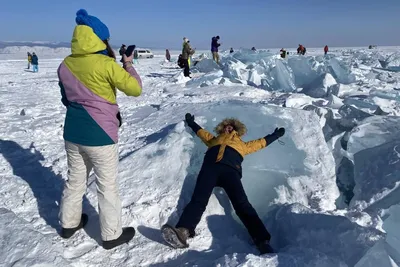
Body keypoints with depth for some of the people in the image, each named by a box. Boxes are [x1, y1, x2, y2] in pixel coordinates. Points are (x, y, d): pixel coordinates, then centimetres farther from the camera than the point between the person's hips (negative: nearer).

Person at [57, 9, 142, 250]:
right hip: (100, 135, -6)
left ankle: (69, 224, 39)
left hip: (72, 132, 7)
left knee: (75, 180, 22)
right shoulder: (106, 64, -18)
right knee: (108, 186, 7)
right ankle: (112, 235, 20)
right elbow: (135, 89, -13)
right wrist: (128, 66, 2)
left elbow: (66, 98, 15)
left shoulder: (65, 65, 3)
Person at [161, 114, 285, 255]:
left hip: (230, 169, -1)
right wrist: (190, 122, 67)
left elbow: (260, 142, 51)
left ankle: (262, 241, -40)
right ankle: (183, 231, -49)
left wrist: (275, 135, 59)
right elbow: (200, 131, 56)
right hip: (210, 167, 1)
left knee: (242, 204, -24)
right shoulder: (214, 139, 43)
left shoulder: (242, 145, 42)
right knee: (198, 199, -27)